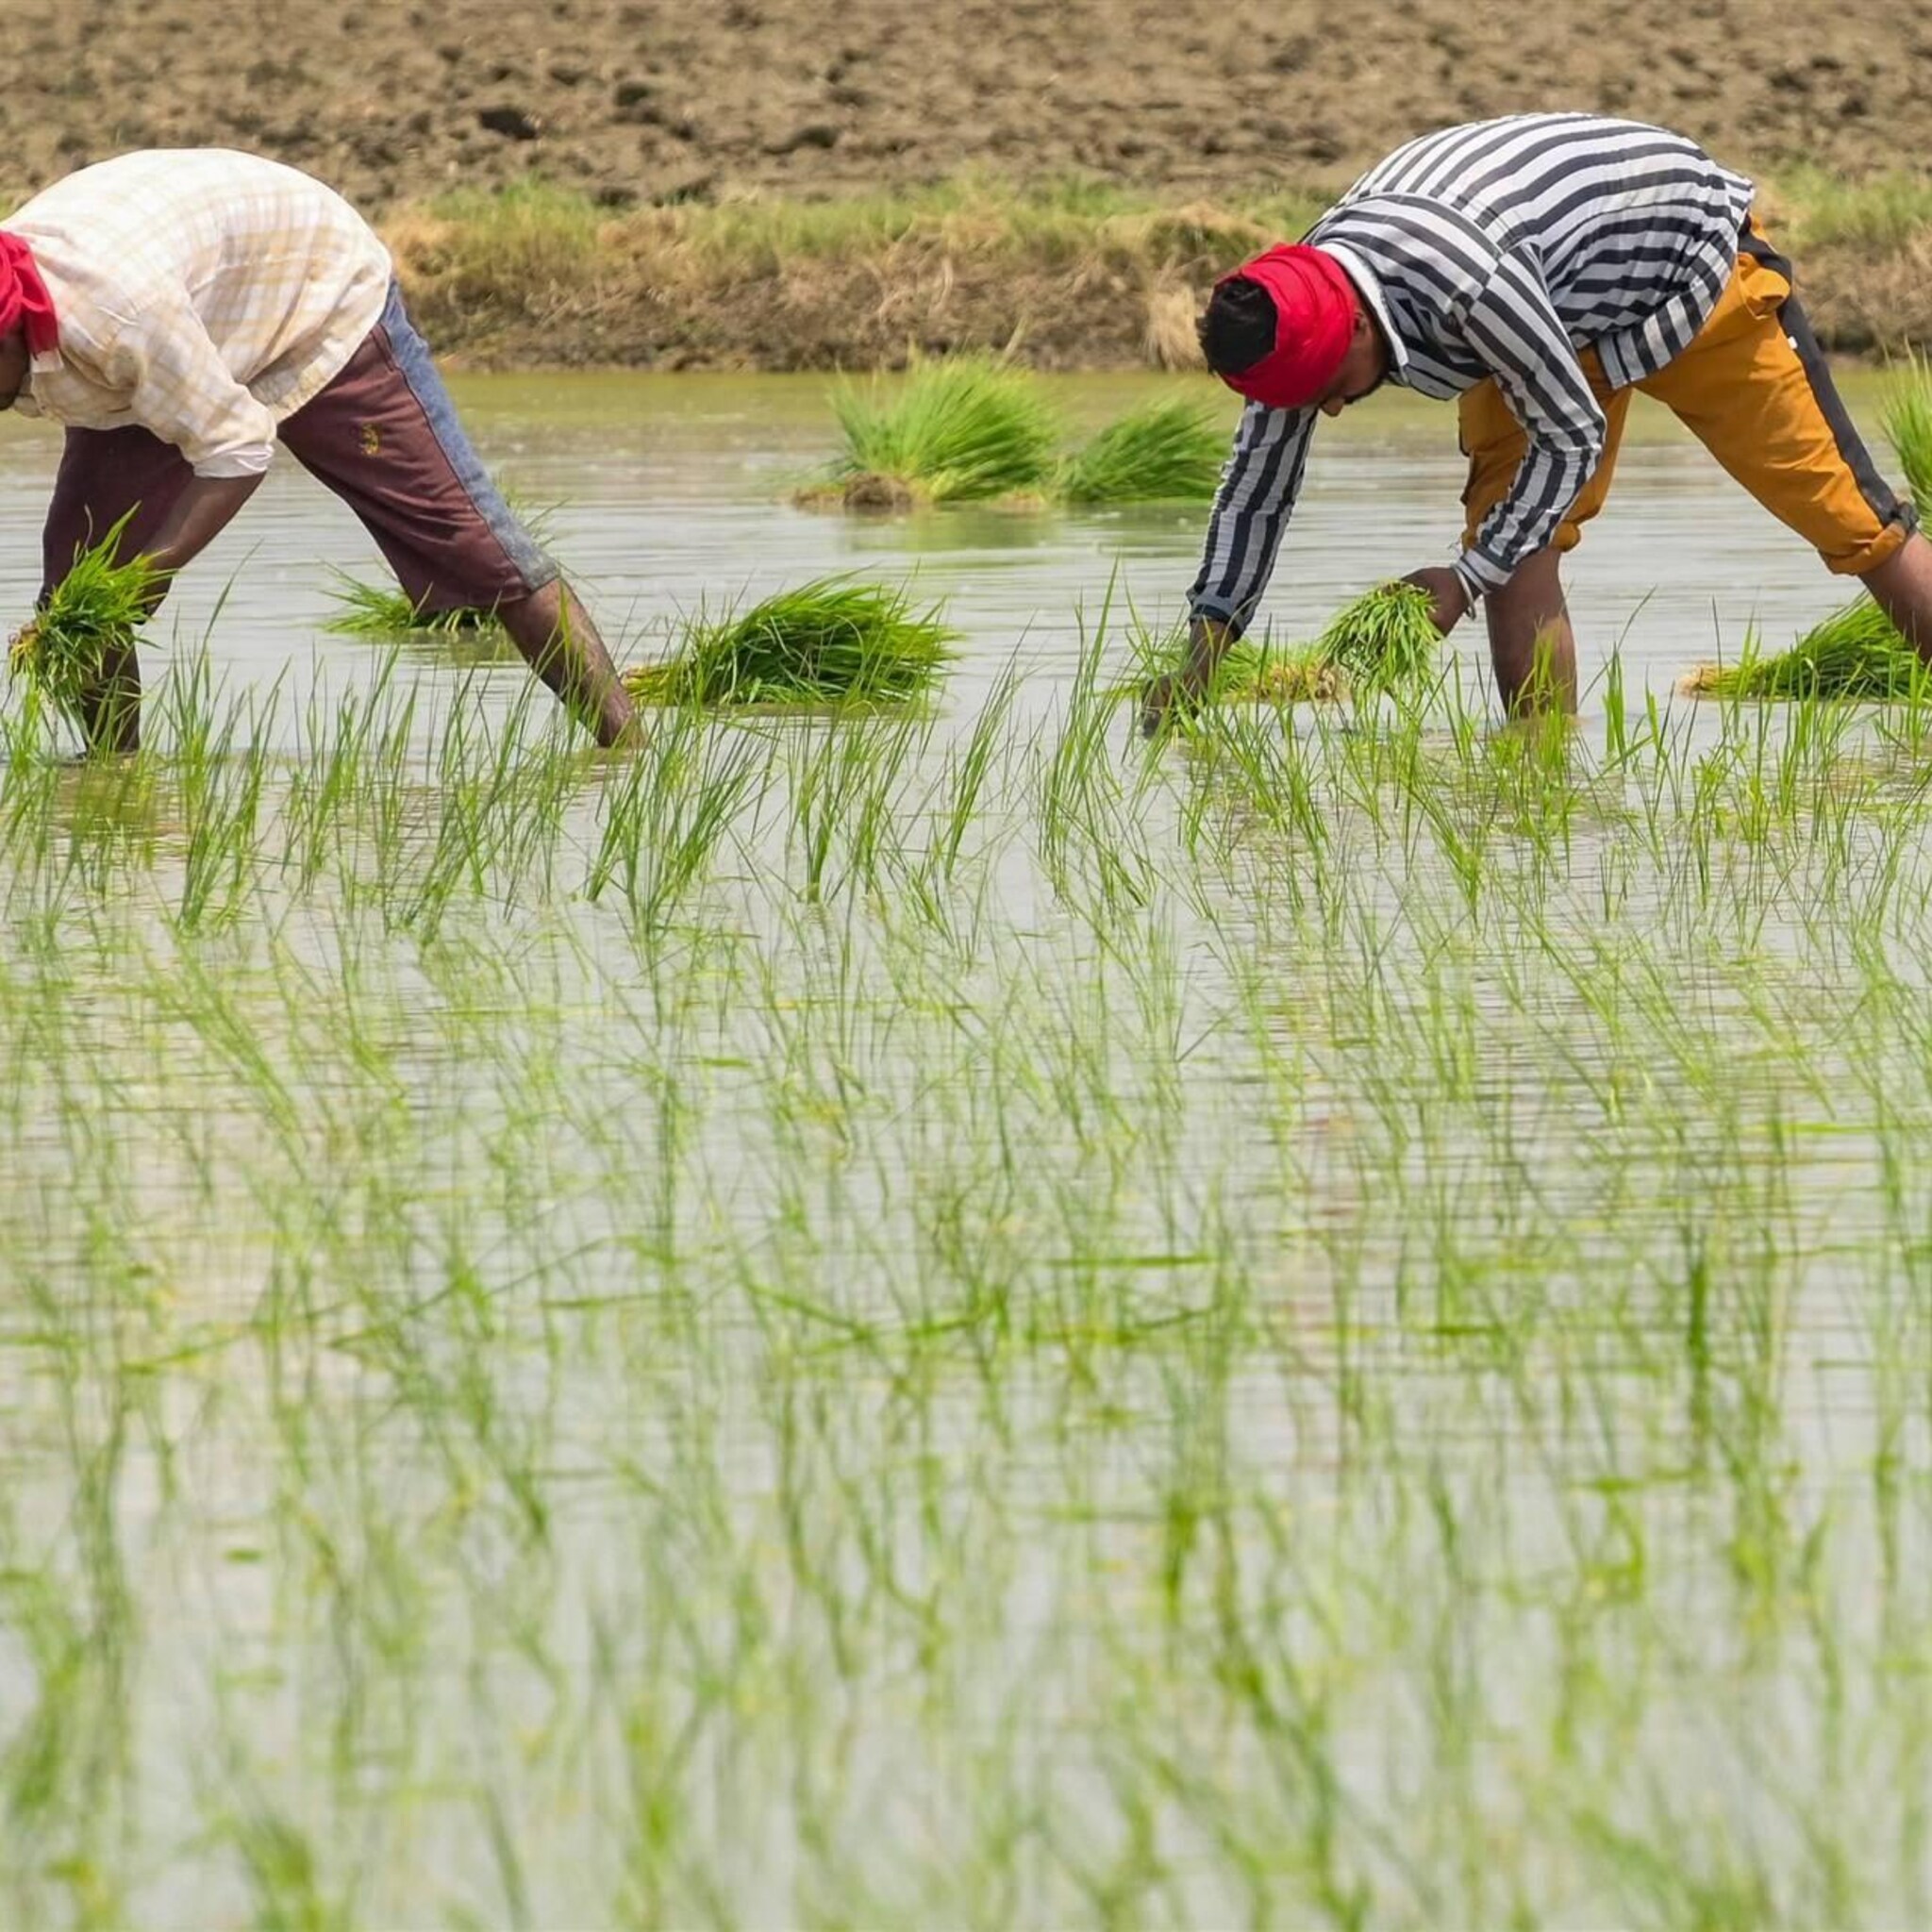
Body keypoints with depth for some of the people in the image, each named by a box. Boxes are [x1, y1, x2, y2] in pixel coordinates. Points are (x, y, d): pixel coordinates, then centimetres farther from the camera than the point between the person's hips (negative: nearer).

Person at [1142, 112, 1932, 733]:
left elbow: (1573, 437, -31)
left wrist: (1467, 578, -26)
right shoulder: (1298, 314, -20)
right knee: (1514, 534, -9)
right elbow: (1256, 485, -8)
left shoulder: (1468, 281, -45)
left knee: (1840, 507, 1)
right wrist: (1199, 663, -11)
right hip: (1573, 317, 7)